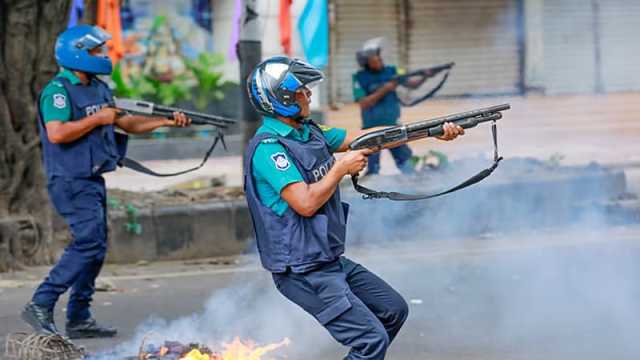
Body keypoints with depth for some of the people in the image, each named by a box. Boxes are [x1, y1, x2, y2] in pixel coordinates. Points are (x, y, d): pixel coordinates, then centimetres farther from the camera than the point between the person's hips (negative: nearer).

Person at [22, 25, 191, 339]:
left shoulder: (98, 89, 15)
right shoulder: (58, 90, -13)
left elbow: (128, 123, 20)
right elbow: (56, 133, -25)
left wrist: (167, 121, 9)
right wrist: (98, 119, -18)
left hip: (93, 181, 9)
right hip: (71, 182, -9)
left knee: (95, 248, 10)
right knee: (88, 243, -16)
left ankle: (79, 319, 16)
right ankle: (40, 306, -12)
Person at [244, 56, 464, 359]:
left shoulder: (309, 132, 8)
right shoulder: (267, 148, -19)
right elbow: (306, 204, -26)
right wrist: (342, 168, -13)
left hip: (332, 261, 9)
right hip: (303, 272, -9)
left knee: (394, 310, 16)